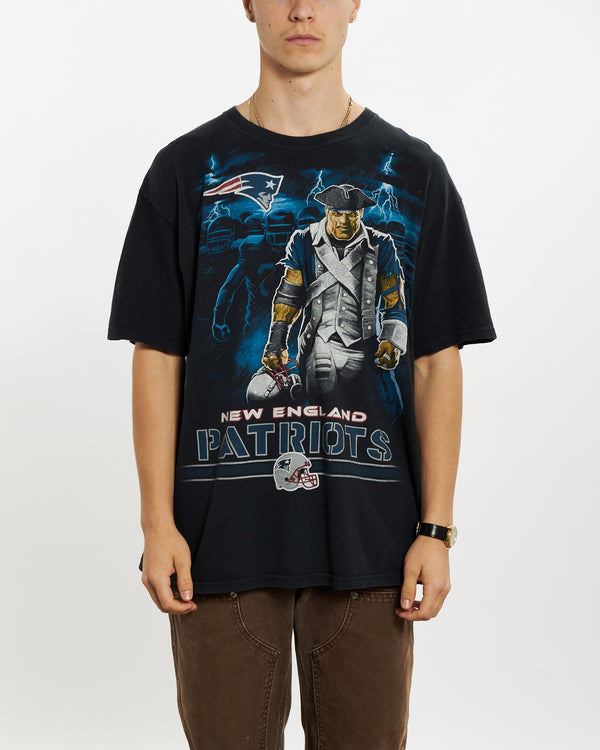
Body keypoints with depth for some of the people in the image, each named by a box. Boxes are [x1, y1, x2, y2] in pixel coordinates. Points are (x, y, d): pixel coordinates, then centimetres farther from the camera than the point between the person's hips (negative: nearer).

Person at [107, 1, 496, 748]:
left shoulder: (412, 173, 6)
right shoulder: (188, 168, 4)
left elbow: (436, 363, 4)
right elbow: (157, 356, 2)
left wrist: (436, 528, -3)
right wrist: (158, 522, -4)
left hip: (368, 539, 1)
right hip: (223, 535, 0)